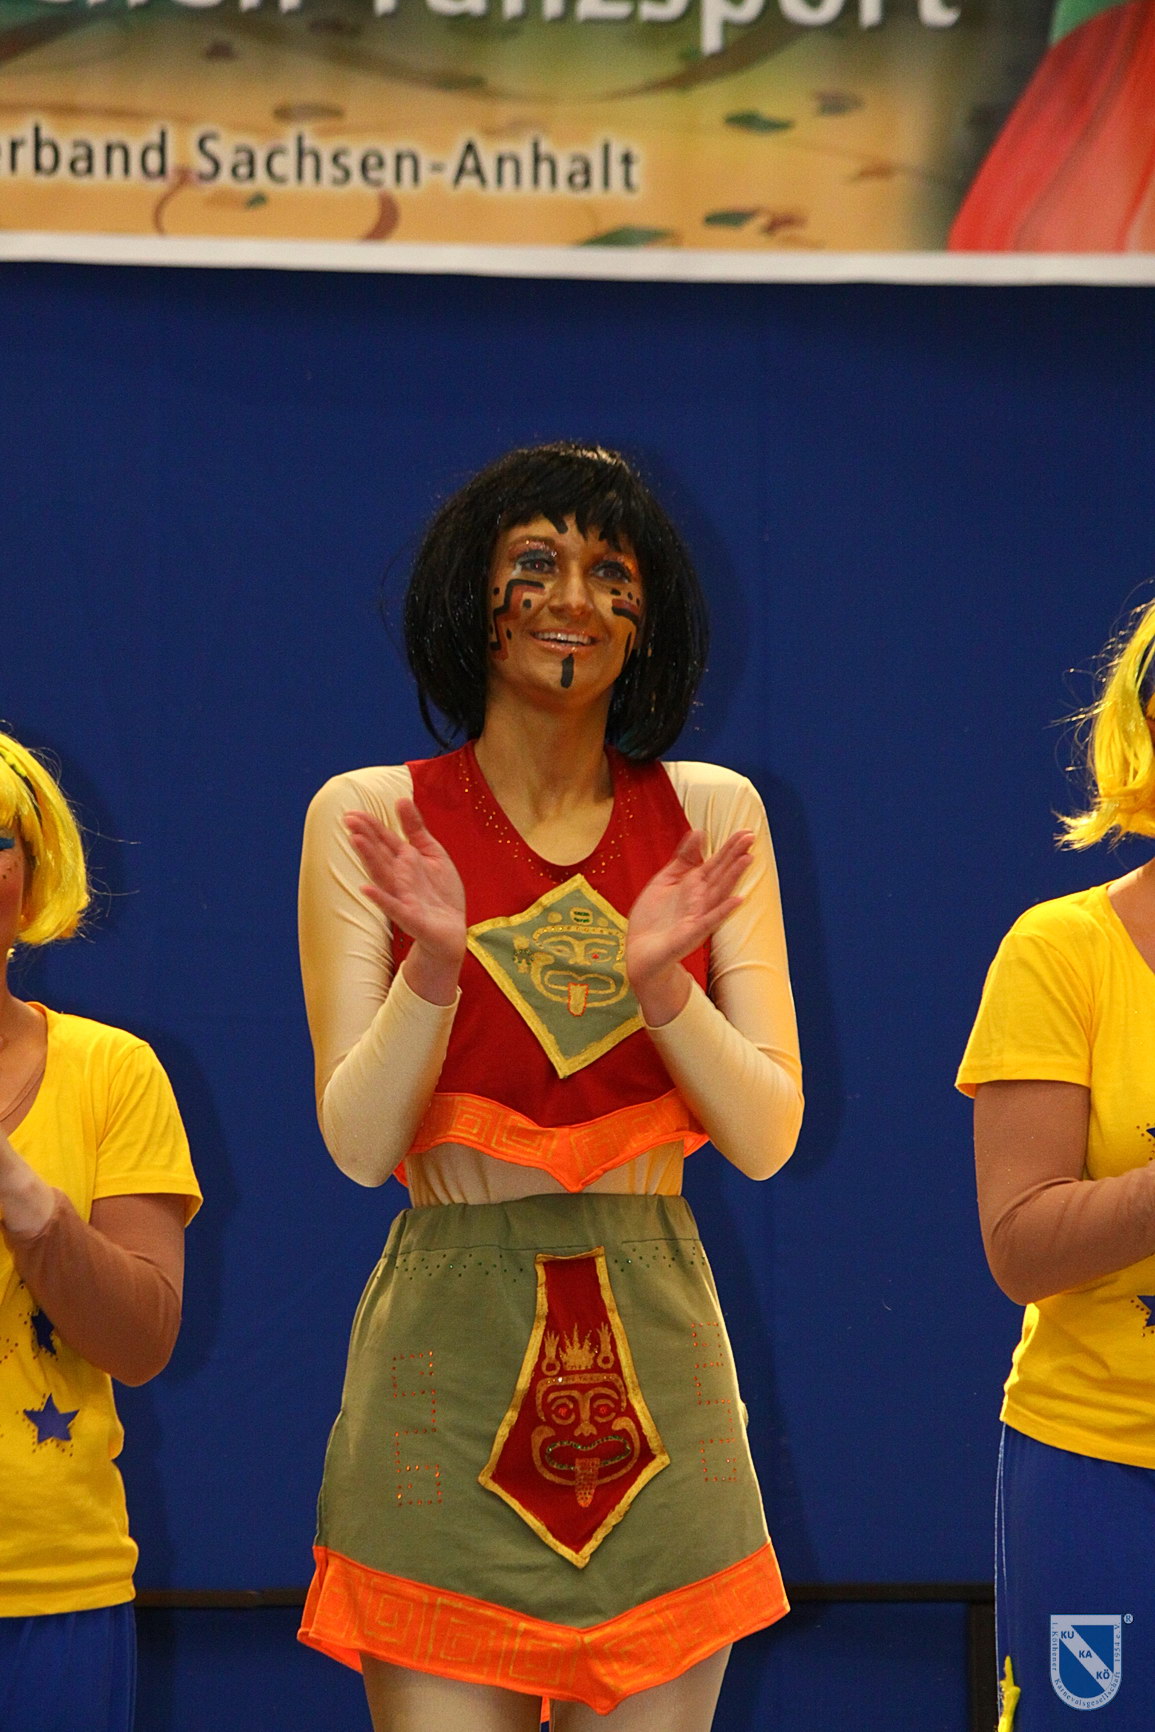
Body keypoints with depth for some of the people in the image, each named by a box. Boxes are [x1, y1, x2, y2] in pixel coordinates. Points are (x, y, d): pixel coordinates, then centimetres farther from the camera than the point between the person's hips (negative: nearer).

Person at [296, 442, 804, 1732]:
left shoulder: (711, 817, 6)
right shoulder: (370, 820, 1)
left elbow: (766, 1139, 1)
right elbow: (358, 1141, -4)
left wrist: (662, 982, -16)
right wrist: (434, 966, -20)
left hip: (653, 1358, 2)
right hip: (448, 1363, -2)